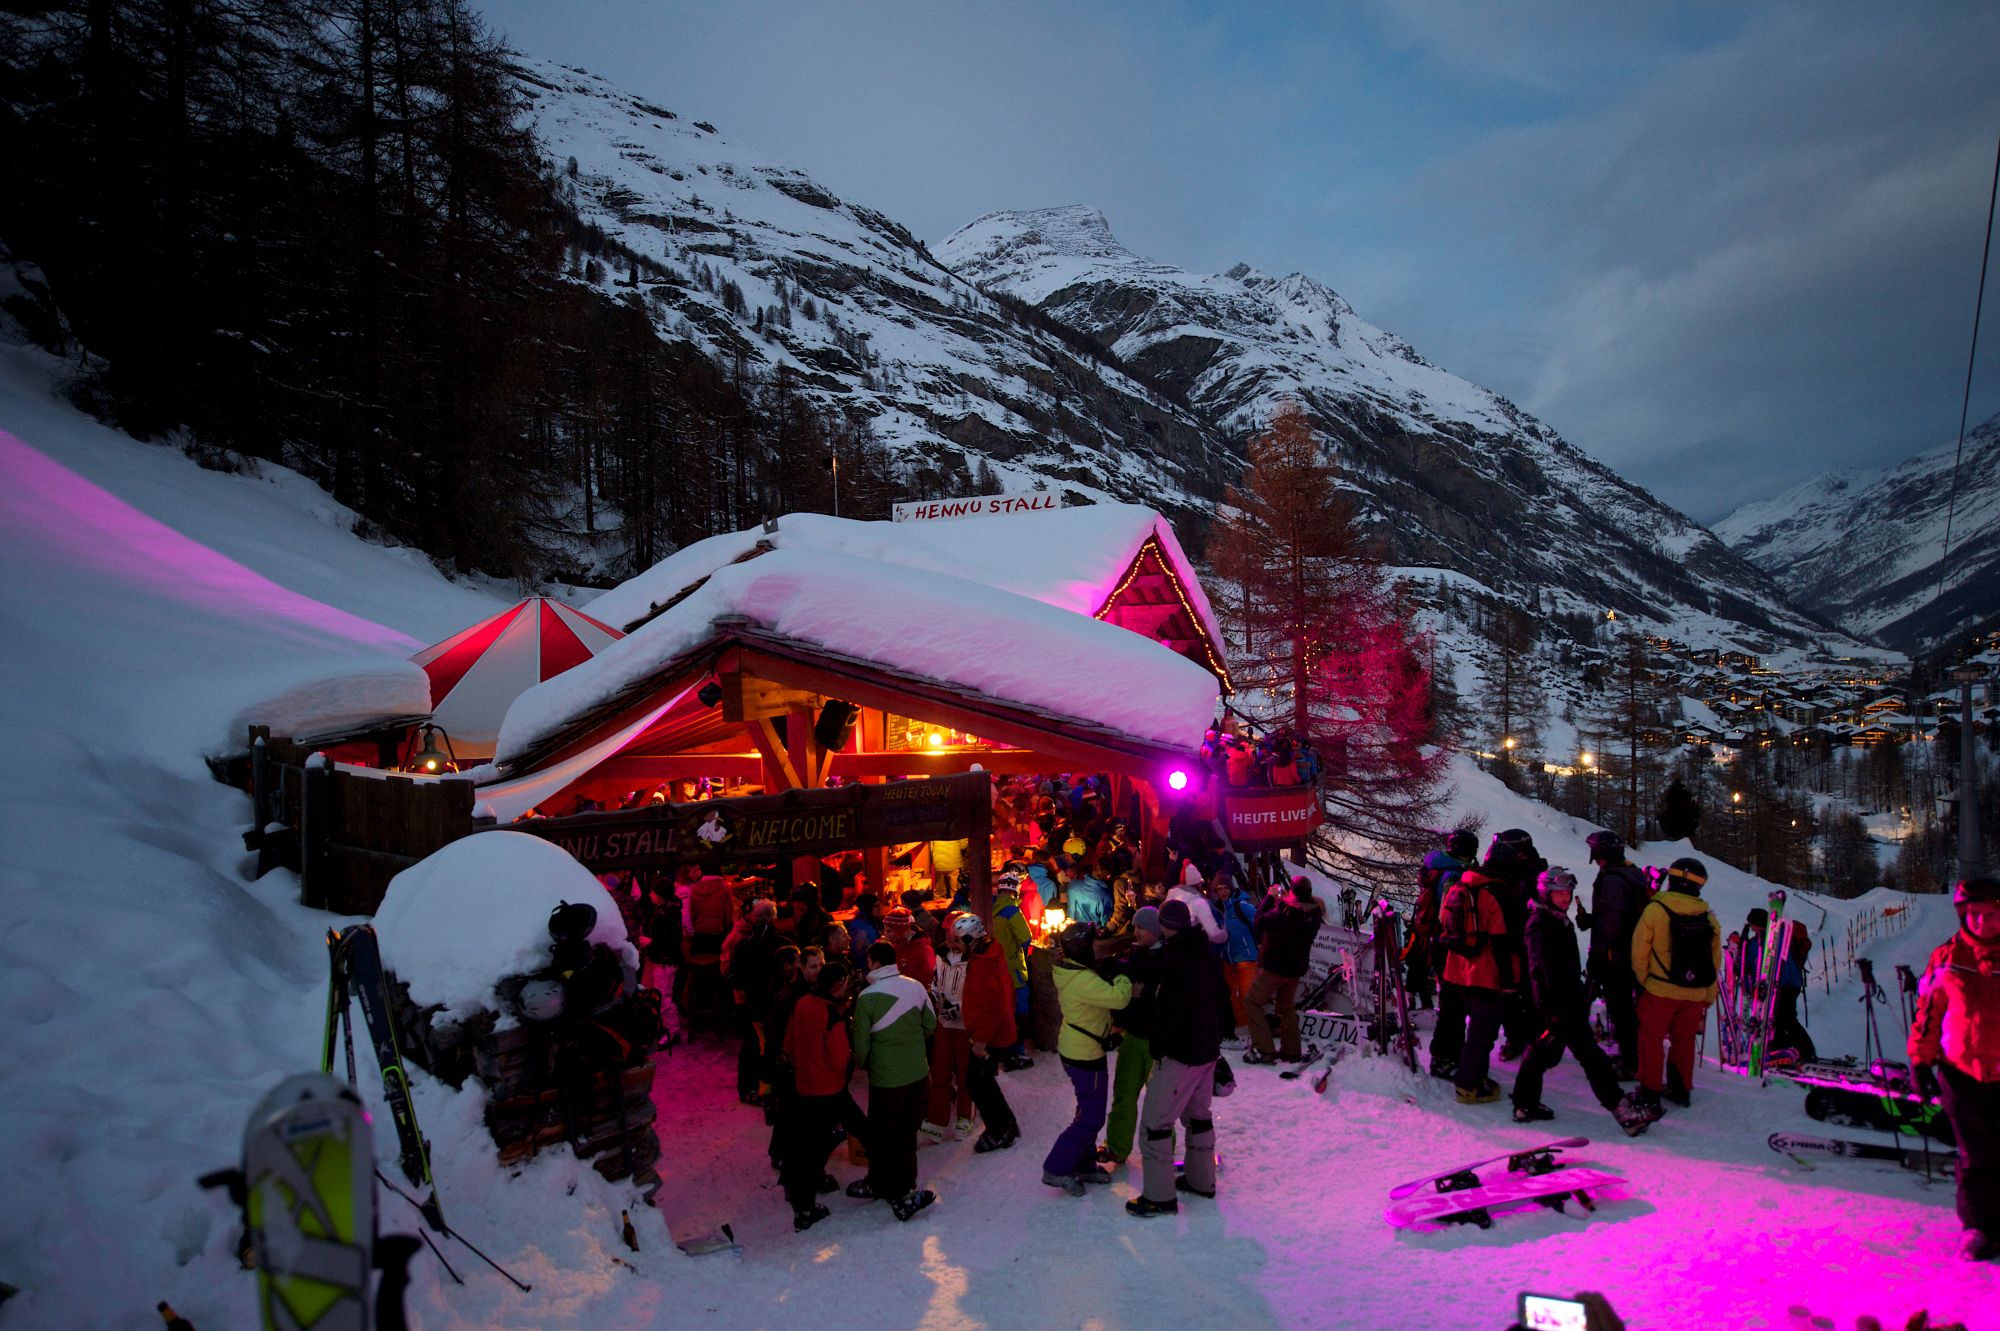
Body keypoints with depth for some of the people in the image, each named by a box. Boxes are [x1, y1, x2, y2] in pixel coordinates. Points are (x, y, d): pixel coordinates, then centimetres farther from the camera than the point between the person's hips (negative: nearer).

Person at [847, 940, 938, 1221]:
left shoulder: (867, 997, -17)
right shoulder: (916, 987, -6)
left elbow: (861, 1043, -11)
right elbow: (930, 1024, 7)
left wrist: (863, 1064, 10)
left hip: (886, 1079, -4)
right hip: (919, 1074, 4)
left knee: (882, 1136, 14)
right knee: (907, 1133, 18)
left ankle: (879, 1185, 28)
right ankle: (905, 1189, 25)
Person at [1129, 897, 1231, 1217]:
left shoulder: (1176, 960, -23)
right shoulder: (1210, 956, 5)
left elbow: (1168, 1010, -23)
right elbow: (1222, 1002, 14)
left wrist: (1157, 1047, -9)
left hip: (1179, 1055, -9)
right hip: (1208, 1051, 9)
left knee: (1155, 1121, -1)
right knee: (1198, 1114, 22)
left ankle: (1159, 1196, 4)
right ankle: (1202, 1181, 33)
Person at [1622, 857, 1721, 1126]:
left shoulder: (1655, 909, -13)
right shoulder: (1708, 917, -1)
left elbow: (1639, 952, -8)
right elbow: (1715, 960, 7)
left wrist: (1644, 981, 7)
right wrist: (1708, 997, 18)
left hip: (1660, 990, -4)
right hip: (1696, 993, 4)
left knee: (1651, 1038, 6)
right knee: (1684, 1040, 18)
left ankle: (1650, 1094, 8)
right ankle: (1682, 1089, 28)